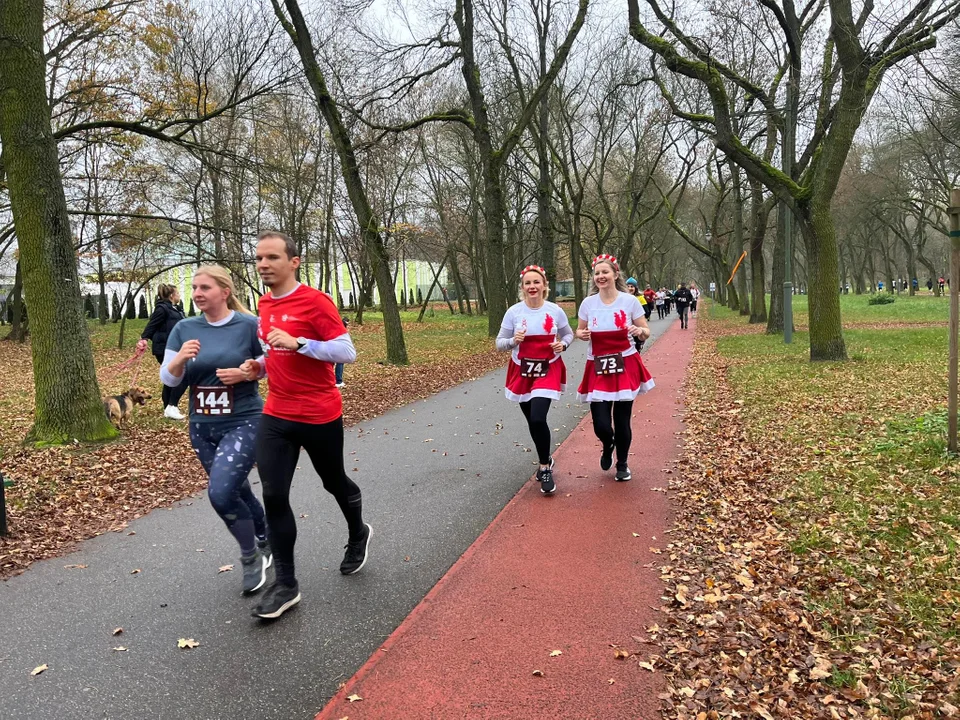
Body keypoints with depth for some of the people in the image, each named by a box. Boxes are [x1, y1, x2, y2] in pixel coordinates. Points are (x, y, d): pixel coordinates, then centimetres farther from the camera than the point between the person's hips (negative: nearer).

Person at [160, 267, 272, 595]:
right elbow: (168, 379, 2)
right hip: (202, 427, 5)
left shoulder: (249, 325, -10)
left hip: (243, 423, -5)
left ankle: (251, 556, 7)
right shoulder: (184, 328, 2)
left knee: (221, 492, -18)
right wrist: (179, 360, -19)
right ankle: (265, 541, 42)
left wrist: (248, 373, -20)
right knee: (237, 492, 16)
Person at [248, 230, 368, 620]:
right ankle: (285, 584, 8)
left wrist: (297, 343, -29)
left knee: (335, 483, 15)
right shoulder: (265, 305, 8)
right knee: (274, 496, -2)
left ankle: (358, 534, 45)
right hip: (275, 417, 6)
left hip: (320, 415, -5)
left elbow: (347, 352, -19)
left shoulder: (316, 301, -14)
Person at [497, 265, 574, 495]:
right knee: (532, 421, 13)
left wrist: (563, 344, -11)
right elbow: (499, 343, -2)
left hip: (548, 370, -2)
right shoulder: (514, 312, -7)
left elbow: (568, 334, 10)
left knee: (538, 419, -17)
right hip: (522, 372, 2)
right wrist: (513, 340, -23)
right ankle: (546, 460, 38)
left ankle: (545, 468, 3)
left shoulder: (555, 311, -6)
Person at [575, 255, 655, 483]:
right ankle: (607, 446, 34)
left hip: (625, 366, -1)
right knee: (600, 424, -4)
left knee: (622, 420, 5)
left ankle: (622, 464, 31)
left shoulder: (629, 301, -6)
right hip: (598, 369, 1)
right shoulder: (588, 303, -1)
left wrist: (640, 331, -23)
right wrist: (582, 334, -12)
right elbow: (579, 330, 12)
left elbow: (646, 332, 1)